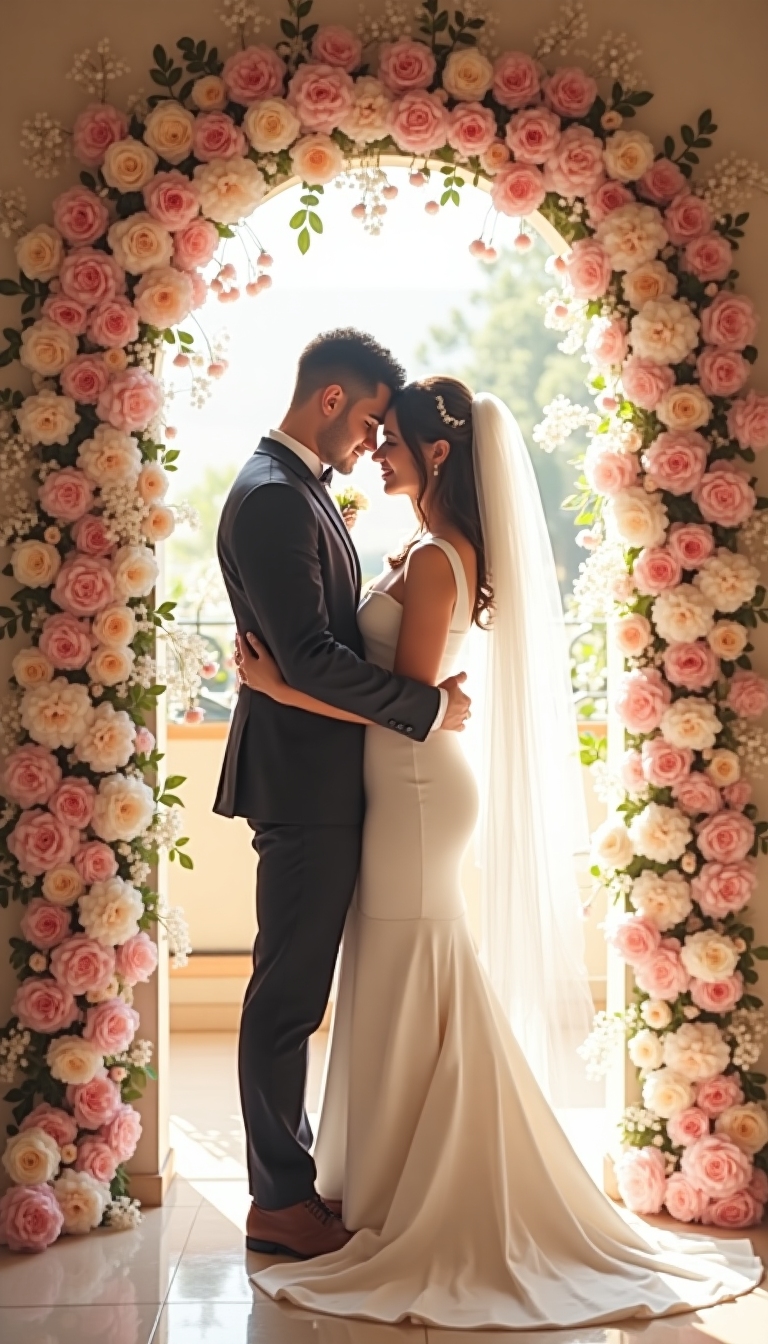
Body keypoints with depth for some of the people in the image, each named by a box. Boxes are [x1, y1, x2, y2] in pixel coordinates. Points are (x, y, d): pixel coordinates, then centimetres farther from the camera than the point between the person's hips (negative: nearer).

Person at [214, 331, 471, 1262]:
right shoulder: (272, 499, -17)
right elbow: (311, 656, -23)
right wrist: (430, 705, -16)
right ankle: (279, 1201, 9)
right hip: (303, 777, -10)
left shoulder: (299, 488, 16)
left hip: (320, 776, 10)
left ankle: (289, 1169, 27)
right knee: (288, 991, -2)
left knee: (296, 986, 16)